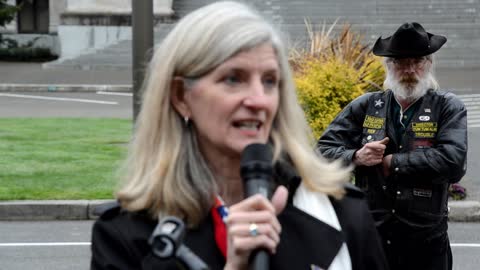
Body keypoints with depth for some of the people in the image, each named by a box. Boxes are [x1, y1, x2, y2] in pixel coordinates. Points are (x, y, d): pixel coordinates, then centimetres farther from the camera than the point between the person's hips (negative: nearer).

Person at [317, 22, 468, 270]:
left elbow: (453, 162, -16)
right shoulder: (365, 106, 6)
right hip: (369, 239, 2)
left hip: (426, 243, -2)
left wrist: (392, 163, -12)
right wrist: (356, 157, -15)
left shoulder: (449, 108, 0)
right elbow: (323, 151, 5)